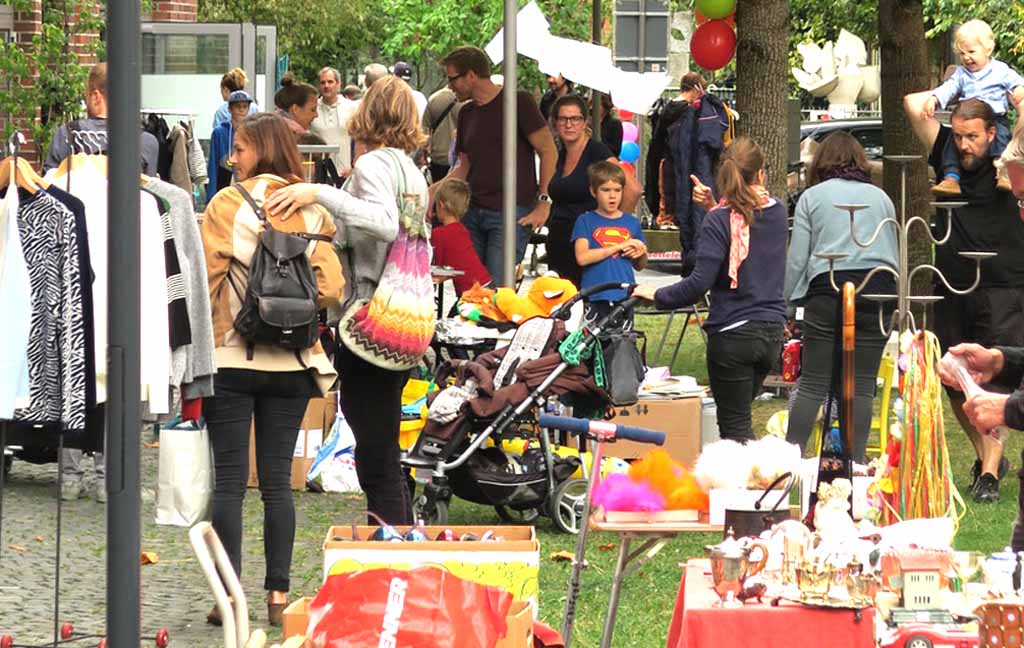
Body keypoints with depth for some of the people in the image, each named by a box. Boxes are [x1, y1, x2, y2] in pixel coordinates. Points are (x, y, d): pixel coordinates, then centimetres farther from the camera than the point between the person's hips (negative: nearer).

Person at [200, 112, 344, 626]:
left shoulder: (228, 204, -8)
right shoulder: (313, 210, 3)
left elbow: (206, 279, -10)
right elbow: (331, 289, 0)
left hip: (232, 357, -4)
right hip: (292, 362, 4)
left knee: (229, 479, -1)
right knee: (278, 479, 8)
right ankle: (278, 593, 7)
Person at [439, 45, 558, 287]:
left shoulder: (518, 102, -5)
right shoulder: (467, 113, 16)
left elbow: (548, 151, -5)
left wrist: (544, 201, -10)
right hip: (473, 211, 7)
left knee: (498, 287, -13)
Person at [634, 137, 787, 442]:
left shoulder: (721, 220, -13)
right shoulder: (777, 213, 4)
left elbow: (699, 283, -19)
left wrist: (658, 295, -6)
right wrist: (715, 207, 7)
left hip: (733, 333, -6)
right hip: (772, 331, 6)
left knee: (735, 427, 0)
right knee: (740, 417, 21)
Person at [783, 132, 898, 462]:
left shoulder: (811, 197, 10)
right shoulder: (880, 197, 18)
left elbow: (797, 258, 5)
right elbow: (894, 254, 21)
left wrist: (789, 302, 11)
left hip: (829, 288, -2)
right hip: (877, 289, 2)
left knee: (813, 384, -1)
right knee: (862, 386, 2)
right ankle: (856, 463, -1)